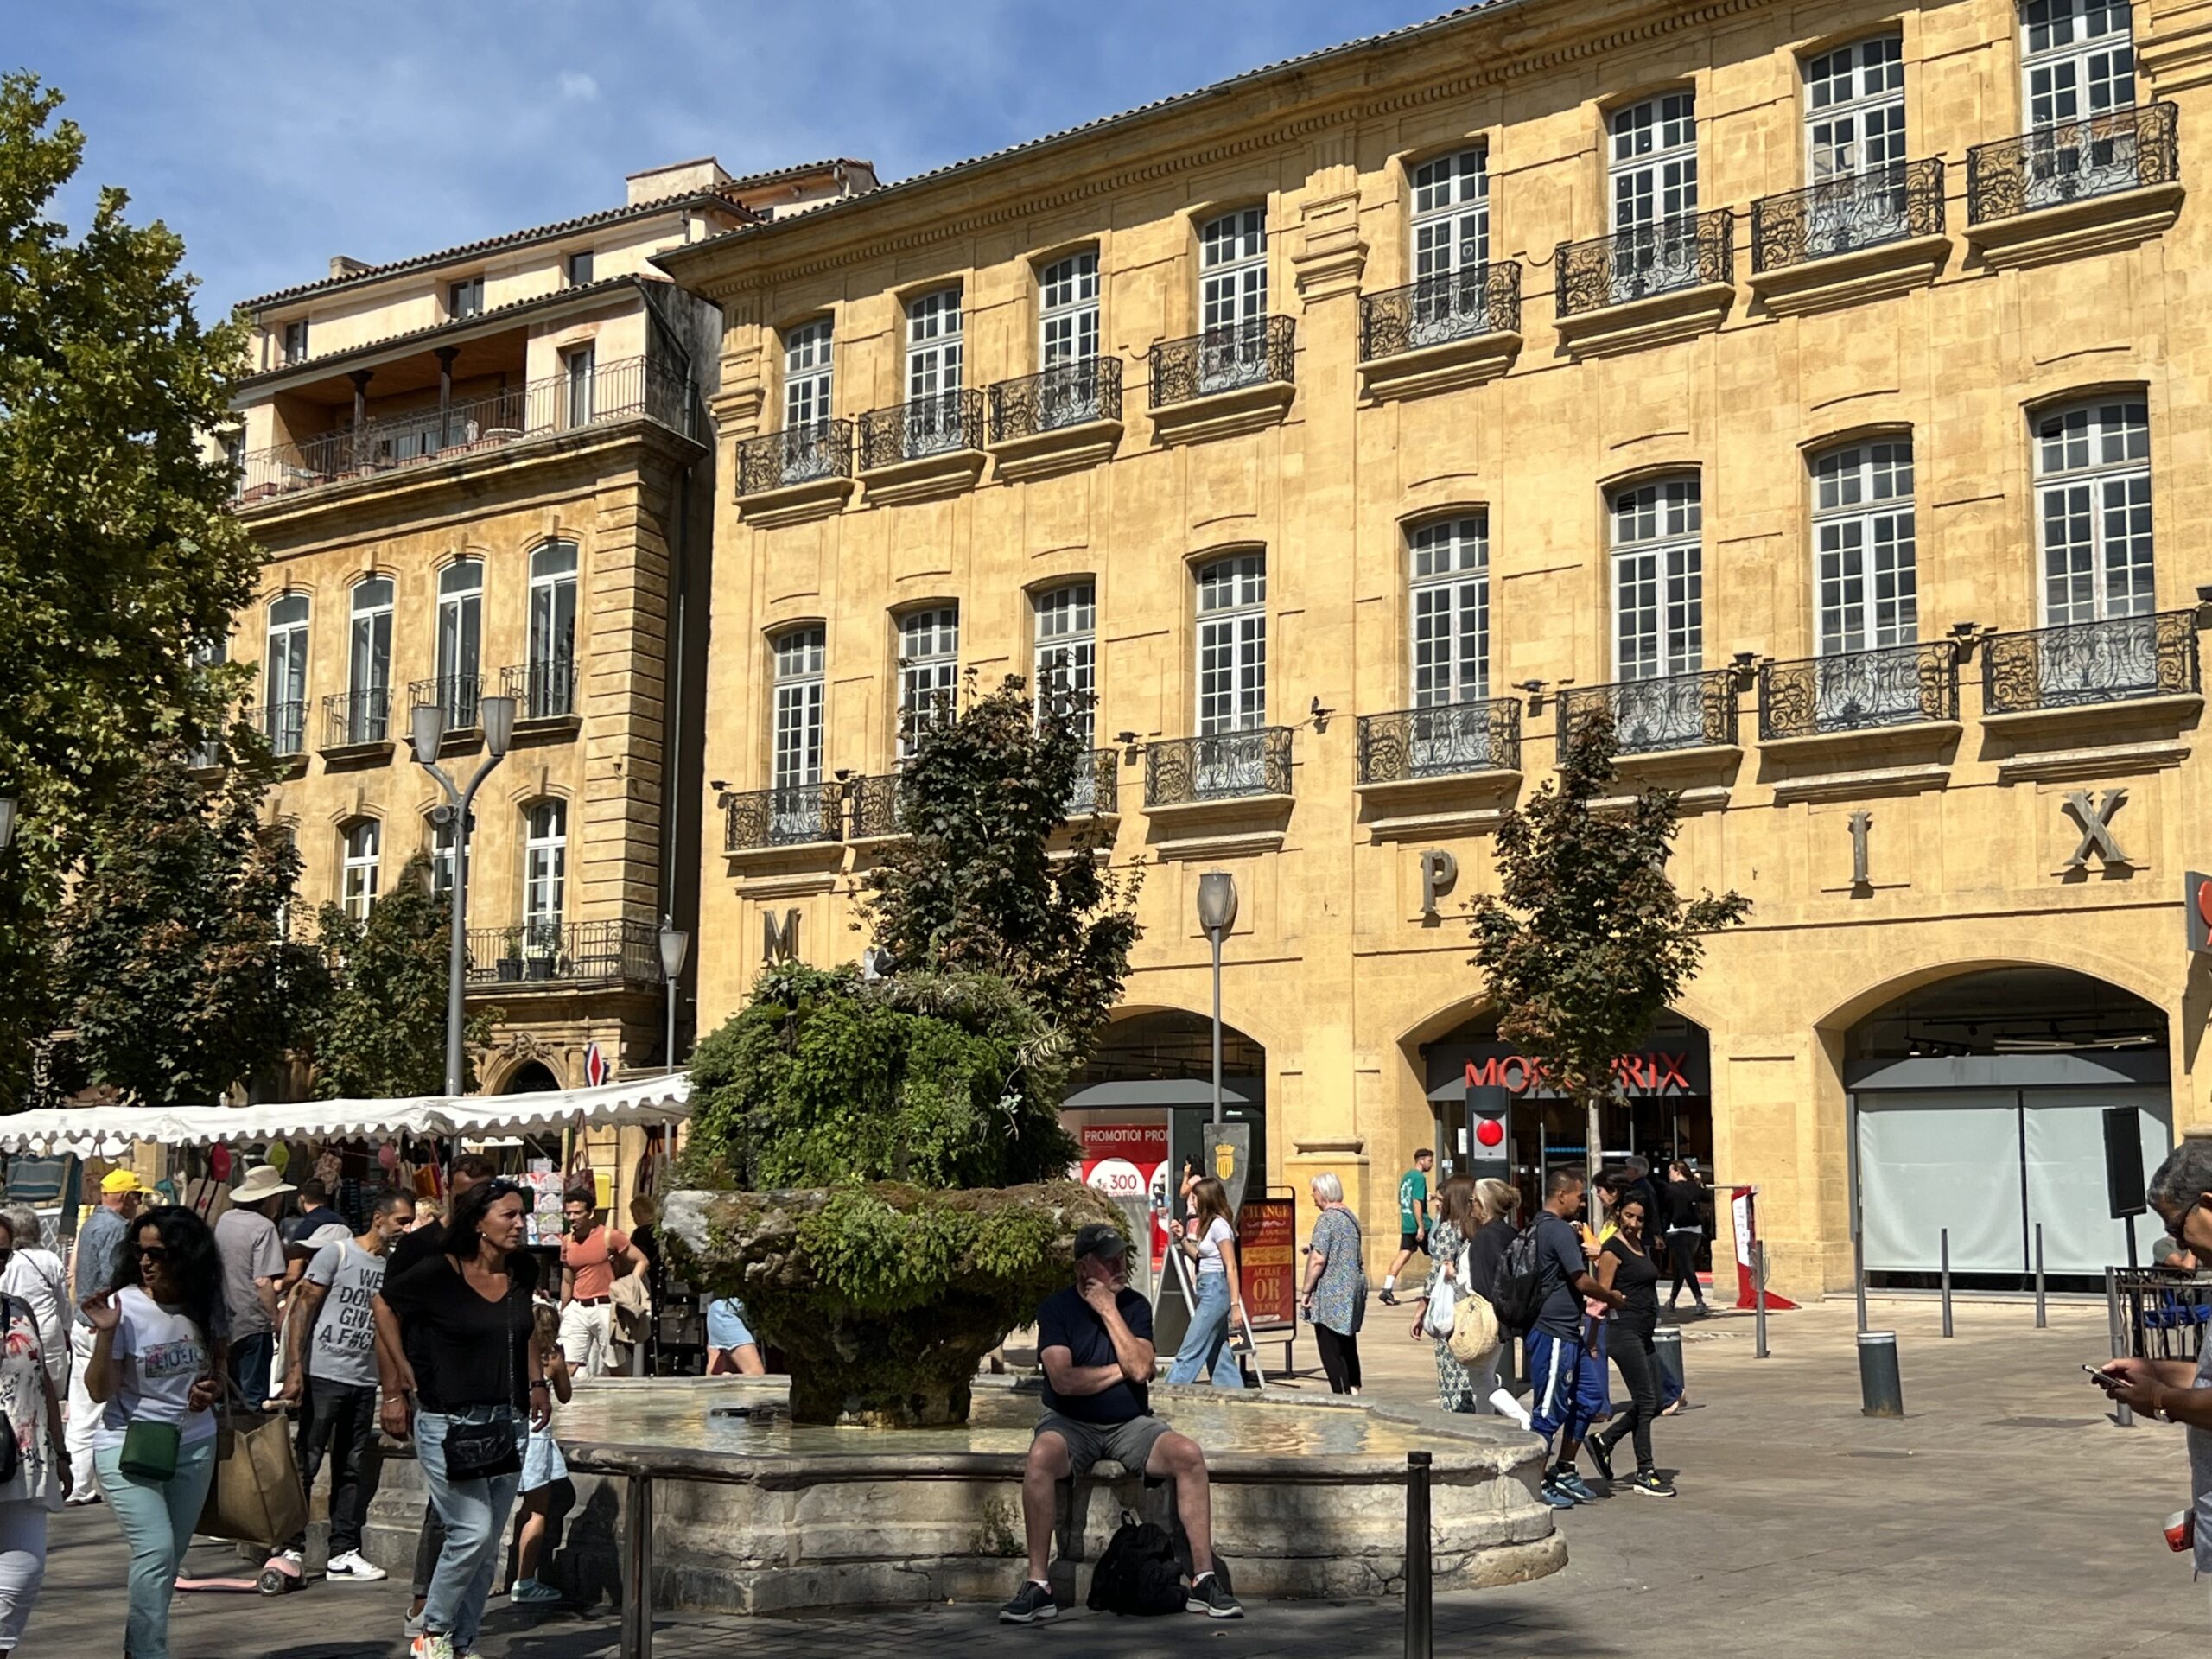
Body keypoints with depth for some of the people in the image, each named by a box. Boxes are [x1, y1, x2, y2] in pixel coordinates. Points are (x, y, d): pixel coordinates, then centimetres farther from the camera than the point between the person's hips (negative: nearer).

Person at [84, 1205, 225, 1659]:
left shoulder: (204, 1306, 0)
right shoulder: (123, 1306, -13)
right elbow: (99, 1391, -13)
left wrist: (212, 1388, -1)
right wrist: (105, 1333, -26)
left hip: (194, 1445, 5)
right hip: (128, 1446, -5)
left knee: (168, 1559, 11)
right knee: (155, 1552, -16)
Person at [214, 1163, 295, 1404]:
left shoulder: (225, 1220, 6)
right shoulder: (264, 1227, -16)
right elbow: (263, 1281, -21)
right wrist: (276, 1320, -14)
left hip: (225, 1320, 7)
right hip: (253, 1323, -7)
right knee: (253, 1395, 1)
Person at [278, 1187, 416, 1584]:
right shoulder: (337, 1252, -5)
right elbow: (303, 1308, -7)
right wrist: (294, 1369, -15)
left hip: (364, 1381, 5)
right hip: (323, 1375, -5)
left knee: (353, 1470, 8)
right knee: (306, 1463, 0)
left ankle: (344, 1553, 14)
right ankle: (291, 1547, 8)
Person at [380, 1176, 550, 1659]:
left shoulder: (521, 1274, 3)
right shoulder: (436, 1274, -14)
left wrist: (538, 1383, 15)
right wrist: (394, 1395, -4)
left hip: (506, 1423, 6)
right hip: (448, 1424, -6)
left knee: (490, 1546, 8)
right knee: (472, 1532, -11)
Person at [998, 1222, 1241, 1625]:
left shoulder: (1134, 1306, 5)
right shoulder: (1057, 1308, -2)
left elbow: (1140, 1369, -12)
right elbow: (1063, 1380, -16)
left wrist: (1108, 1310, -11)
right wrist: (1119, 1371, -7)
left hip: (1130, 1425, 3)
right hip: (1071, 1424, -3)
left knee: (1189, 1454, -25)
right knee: (1041, 1456, -36)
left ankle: (1204, 1581, -19)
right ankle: (1037, 1586, -30)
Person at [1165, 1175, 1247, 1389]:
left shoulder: (1218, 1225, -13)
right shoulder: (1208, 1224, 14)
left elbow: (1231, 1267, -16)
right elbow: (1200, 1258, 22)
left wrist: (1235, 1305, -20)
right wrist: (1182, 1238, 10)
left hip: (1216, 1289, -10)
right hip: (1209, 1290, 10)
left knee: (1189, 1353, -6)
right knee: (1219, 1354, 10)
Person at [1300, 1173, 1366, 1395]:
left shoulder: (1326, 1219, -15)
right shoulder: (1350, 1216, 13)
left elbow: (1318, 1260, -20)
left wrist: (1307, 1291, -14)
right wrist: (1314, 1247, 21)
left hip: (1332, 1293, -9)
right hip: (1354, 1288, 9)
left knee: (1330, 1350, -4)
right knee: (1348, 1345, 17)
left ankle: (1341, 1393, -5)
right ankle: (1353, 1389, 21)